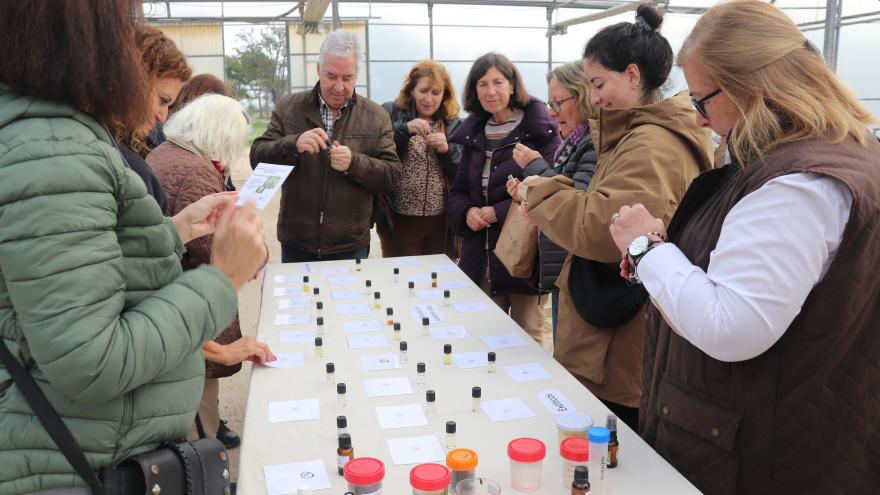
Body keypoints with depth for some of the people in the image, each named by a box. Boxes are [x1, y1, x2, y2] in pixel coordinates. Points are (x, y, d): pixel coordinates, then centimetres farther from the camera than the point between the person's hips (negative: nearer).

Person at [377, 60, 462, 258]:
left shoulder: (453, 125, 10)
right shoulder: (390, 114, 2)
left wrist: (447, 150, -10)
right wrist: (404, 129, -21)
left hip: (442, 221, 3)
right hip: (399, 221, -3)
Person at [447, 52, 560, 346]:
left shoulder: (539, 131, -8)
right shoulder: (473, 134, 12)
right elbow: (458, 191, 16)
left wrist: (498, 212, -17)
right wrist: (467, 211, -6)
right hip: (480, 256, 6)